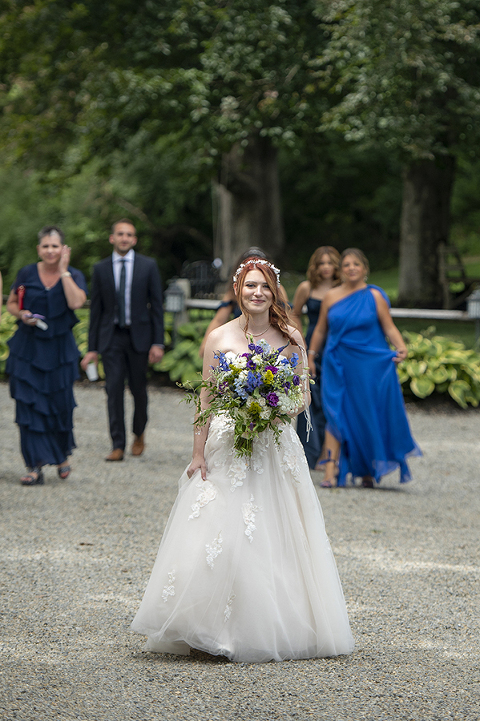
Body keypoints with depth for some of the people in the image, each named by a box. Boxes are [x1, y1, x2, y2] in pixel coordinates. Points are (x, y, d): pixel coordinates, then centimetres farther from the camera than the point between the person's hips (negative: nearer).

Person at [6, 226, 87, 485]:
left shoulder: (74, 276, -2)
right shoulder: (27, 274, 1)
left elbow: (76, 302, -21)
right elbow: (11, 303, 10)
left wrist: (63, 270, -16)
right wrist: (22, 314, -11)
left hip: (59, 351, 0)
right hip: (28, 349, 0)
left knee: (60, 404, 5)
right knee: (29, 405, -6)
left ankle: (62, 455, 33)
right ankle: (35, 466, -4)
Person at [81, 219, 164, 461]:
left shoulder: (148, 266, 2)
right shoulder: (101, 269, 5)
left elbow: (156, 305, 1)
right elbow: (96, 309, 7)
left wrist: (158, 343, -5)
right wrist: (92, 348, 4)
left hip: (139, 336, -1)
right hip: (111, 338, 1)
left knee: (138, 389, 6)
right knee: (114, 389, -7)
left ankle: (139, 433, 31)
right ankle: (118, 445, -5)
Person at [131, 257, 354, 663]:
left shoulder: (291, 337, 5)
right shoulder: (220, 338, 1)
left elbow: (304, 394, 10)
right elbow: (206, 400, 1)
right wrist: (198, 454, -3)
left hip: (276, 448, 1)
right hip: (227, 447, -1)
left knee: (275, 537, 0)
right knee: (221, 535, -8)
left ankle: (276, 632, 9)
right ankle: (219, 630, -2)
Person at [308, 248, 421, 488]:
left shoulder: (375, 296, 0)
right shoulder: (331, 297, 6)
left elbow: (389, 327, -4)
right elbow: (320, 330, 15)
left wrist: (401, 347, -21)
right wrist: (310, 356, 14)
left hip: (370, 365, -1)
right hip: (338, 366, 1)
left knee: (368, 417, 4)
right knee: (335, 416, -8)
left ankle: (368, 471, 18)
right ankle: (330, 471, -13)